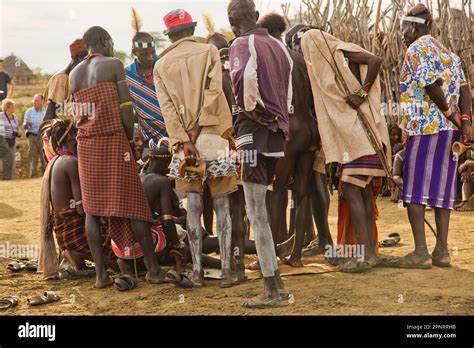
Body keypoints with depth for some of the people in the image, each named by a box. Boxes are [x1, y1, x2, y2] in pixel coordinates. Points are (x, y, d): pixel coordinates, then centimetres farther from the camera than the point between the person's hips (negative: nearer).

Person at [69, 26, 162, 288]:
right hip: (114, 139, -5)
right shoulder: (113, 64, -2)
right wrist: (131, 138, 1)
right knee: (132, 203, -1)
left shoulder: (74, 74, 13)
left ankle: (100, 273, 1)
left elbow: (83, 109, 10)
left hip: (86, 143, 5)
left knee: (92, 207, 6)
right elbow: (125, 107, -9)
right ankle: (153, 268, 1)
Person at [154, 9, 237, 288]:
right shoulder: (209, 51, 4)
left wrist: (183, 140, -9)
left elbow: (167, 107, -2)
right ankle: (226, 270, 0)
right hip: (213, 135, -2)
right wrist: (197, 128, -11)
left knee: (194, 206, 6)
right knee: (222, 205, 3)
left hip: (183, 141, 2)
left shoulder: (161, 66, 10)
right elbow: (213, 91, -9)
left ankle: (197, 270, 5)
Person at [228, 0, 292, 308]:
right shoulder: (277, 45, 13)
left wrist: (252, 109, -14)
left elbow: (244, 78, -29)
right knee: (261, 210, 18)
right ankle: (276, 282, 22)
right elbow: (290, 87, 14)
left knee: (256, 213, -2)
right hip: (278, 131, 7)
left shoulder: (242, 45, -9)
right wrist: (280, 115, 15)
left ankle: (272, 291, 0)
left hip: (254, 131, -7)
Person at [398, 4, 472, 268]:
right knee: (442, 189, 9)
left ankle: (421, 253, -7)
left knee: (415, 191, -4)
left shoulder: (417, 49, -6)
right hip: (450, 130, 8)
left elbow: (432, 85, -19)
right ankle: (442, 251, 8)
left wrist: (450, 114, -9)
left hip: (426, 127, -8)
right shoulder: (447, 52, 19)